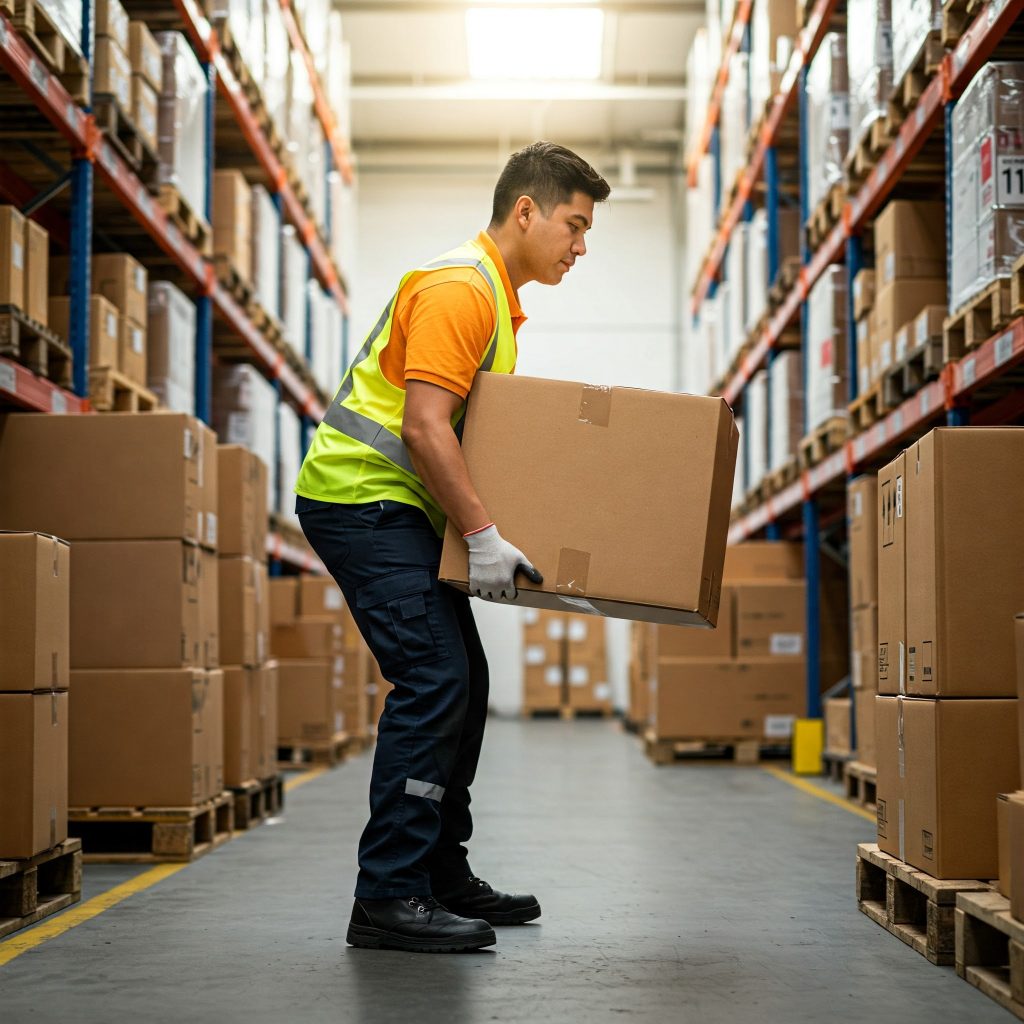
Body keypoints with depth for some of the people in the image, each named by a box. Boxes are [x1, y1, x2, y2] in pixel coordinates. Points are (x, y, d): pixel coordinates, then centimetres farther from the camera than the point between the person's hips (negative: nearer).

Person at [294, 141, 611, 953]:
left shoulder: (498, 299, 18)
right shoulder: (459, 289, -15)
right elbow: (424, 426, -24)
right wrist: (483, 535, -25)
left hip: (397, 505, 11)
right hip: (362, 497, -11)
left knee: (461, 684, 11)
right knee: (434, 680, -16)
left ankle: (442, 875, 20)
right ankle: (387, 897, -13)